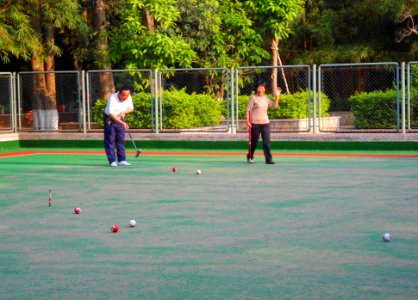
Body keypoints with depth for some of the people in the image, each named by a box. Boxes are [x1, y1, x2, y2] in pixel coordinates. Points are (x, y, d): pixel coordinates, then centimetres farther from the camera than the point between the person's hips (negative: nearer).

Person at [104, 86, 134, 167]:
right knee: (110, 140, -6)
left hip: (120, 119, 5)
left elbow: (131, 108, 6)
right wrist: (122, 123, -46)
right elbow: (111, 113, -36)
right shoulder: (113, 98, -29)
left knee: (121, 140, 5)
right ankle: (112, 161, -4)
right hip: (110, 119, -5)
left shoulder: (128, 98, -11)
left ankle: (122, 160, 9)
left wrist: (124, 112, -18)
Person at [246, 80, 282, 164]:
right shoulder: (253, 98, -3)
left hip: (265, 123, 3)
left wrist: (277, 96, -4)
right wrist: (248, 121, -13)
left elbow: (274, 106, 6)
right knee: (254, 142, 6)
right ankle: (250, 157, 26)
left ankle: (268, 159, -7)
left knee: (267, 142, -6)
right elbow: (248, 110, -4)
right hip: (255, 123, -3)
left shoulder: (266, 98, 10)